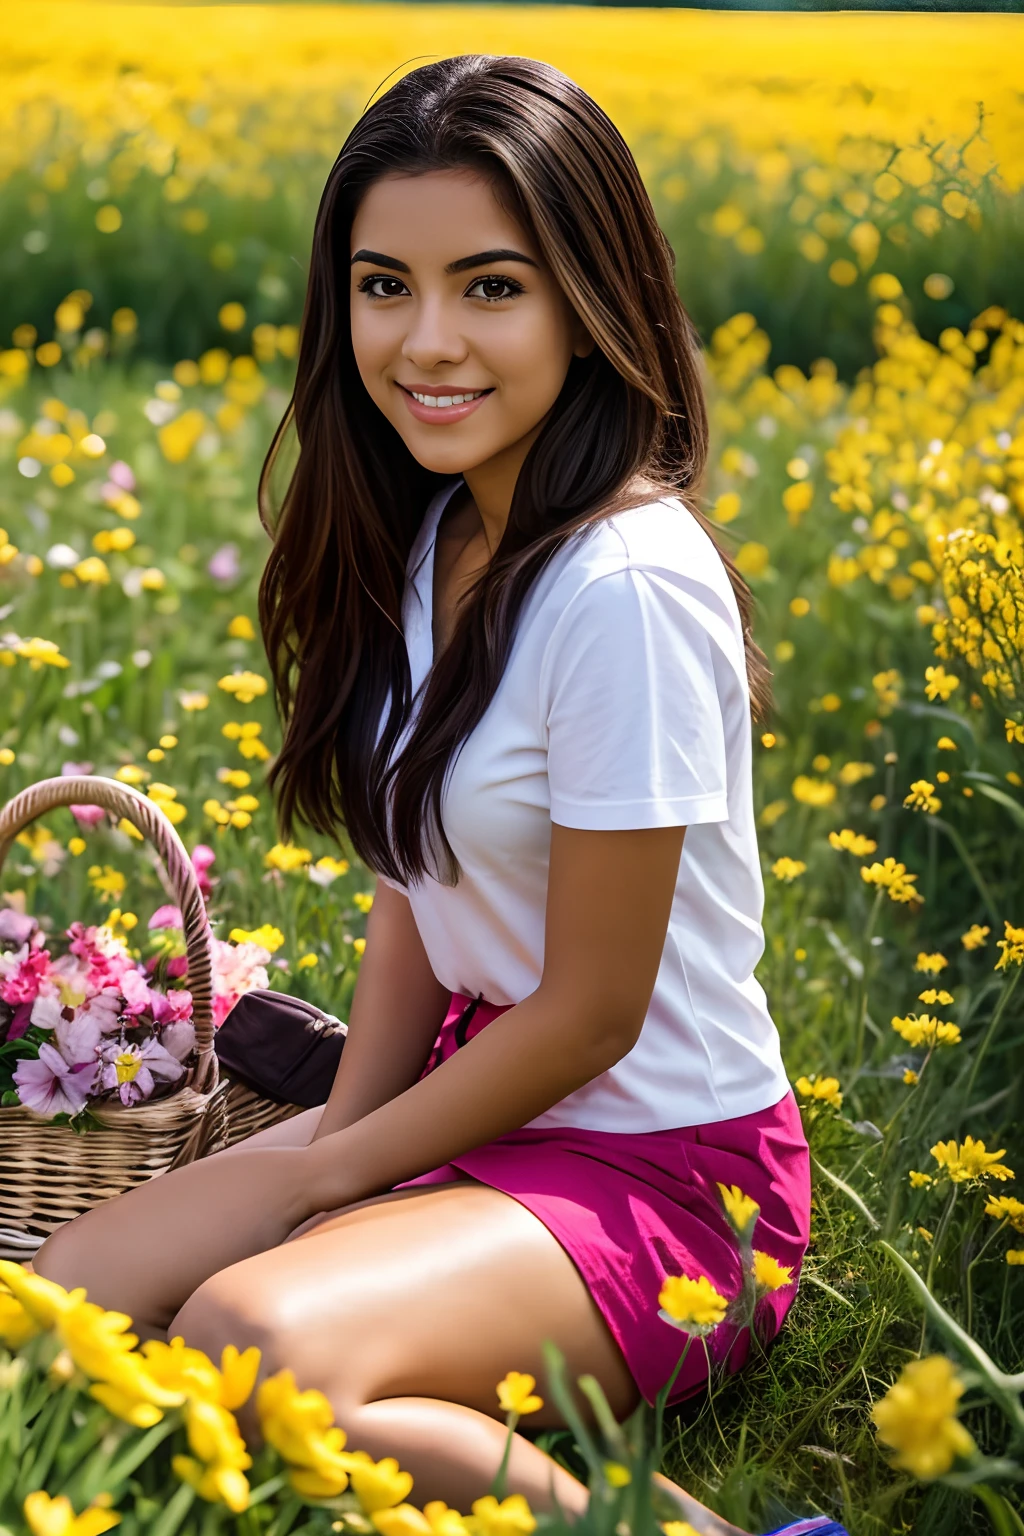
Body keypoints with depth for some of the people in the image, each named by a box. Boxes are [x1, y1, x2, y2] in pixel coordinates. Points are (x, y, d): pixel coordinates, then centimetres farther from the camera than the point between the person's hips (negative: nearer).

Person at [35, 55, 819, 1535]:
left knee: (246, 1345, -32)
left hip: (658, 1176, -8)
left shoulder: (627, 587, -24)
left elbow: (593, 1010, -19)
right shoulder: (430, 539, 3)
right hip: (467, 1105, 8)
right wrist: (341, 1129, -4)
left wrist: (331, 1172, -8)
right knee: (66, 1297, -5)